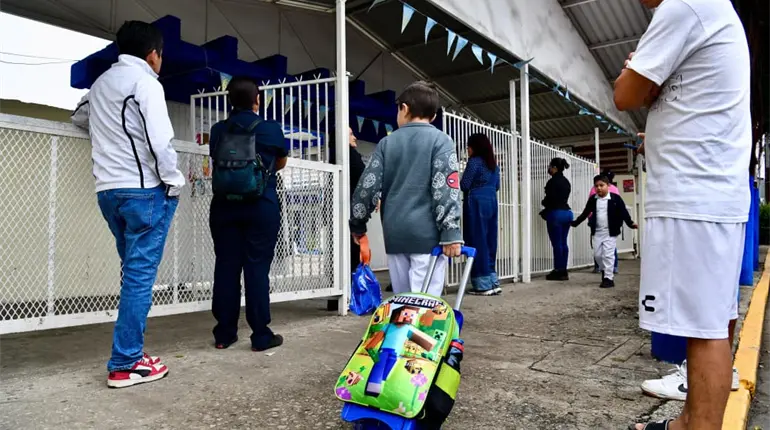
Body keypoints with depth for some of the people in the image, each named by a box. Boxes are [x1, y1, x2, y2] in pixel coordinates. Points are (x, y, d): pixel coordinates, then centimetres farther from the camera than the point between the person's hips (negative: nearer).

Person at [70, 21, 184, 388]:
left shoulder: (100, 83, 18)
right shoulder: (145, 82, -6)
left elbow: (79, 117, 37)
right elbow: (159, 140, -16)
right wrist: (174, 182, -6)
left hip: (108, 190, 8)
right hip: (143, 190, -8)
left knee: (134, 273, 15)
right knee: (140, 275, -4)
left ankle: (129, 351, 20)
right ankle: (125, 365, -1)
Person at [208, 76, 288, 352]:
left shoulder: (218, 131, 3)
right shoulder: (270, 129, -3)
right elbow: (281, 162, 14)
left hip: (224, 206, 3)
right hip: (261, 207, -3)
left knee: (225, 267, 7)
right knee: (257, 269, 0)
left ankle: (224, 333, 15)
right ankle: (261, 335, 5)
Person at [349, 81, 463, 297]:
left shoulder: (386, 143, 11)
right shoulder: (440, 140, 1)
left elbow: (367, 186, 9)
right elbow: (445, 189, -10)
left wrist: (357, 224, 20)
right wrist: (451, 233, -11)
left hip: (395, 233, 4)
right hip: (427, 234, -4)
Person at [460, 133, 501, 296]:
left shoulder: (474, 161, -8)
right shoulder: (494, 164, 16)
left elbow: (464, 185, -10)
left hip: (476, 203, -8)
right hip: (492, 202, 8)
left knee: (477, 241, -4)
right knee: (489, 241, 10)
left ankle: (483, 285, -2)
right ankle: (493, 282, 12)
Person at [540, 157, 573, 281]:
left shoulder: (553, 181, -12)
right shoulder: (566, 181, 15)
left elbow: (550, 199, -14)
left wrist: (543, 203, 9)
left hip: (556, 213, -9)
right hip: (567, 212, 9)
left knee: (557, 243, -5)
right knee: (563, 243, 10)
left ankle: (558, 271, -2)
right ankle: (563, 271, 12)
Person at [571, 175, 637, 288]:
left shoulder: (615, 198, -7)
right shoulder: (592, 199, 4)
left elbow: (623, 212, -8)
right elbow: (585, 213, 15)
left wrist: (630, 223, -20)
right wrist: (575, 223, 16)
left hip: (610, 232, -5)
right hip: (597, 232, 5)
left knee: (608, 255, -6)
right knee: (597, 255, 10)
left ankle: (609, 278, 1)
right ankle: (605, 271, 32)